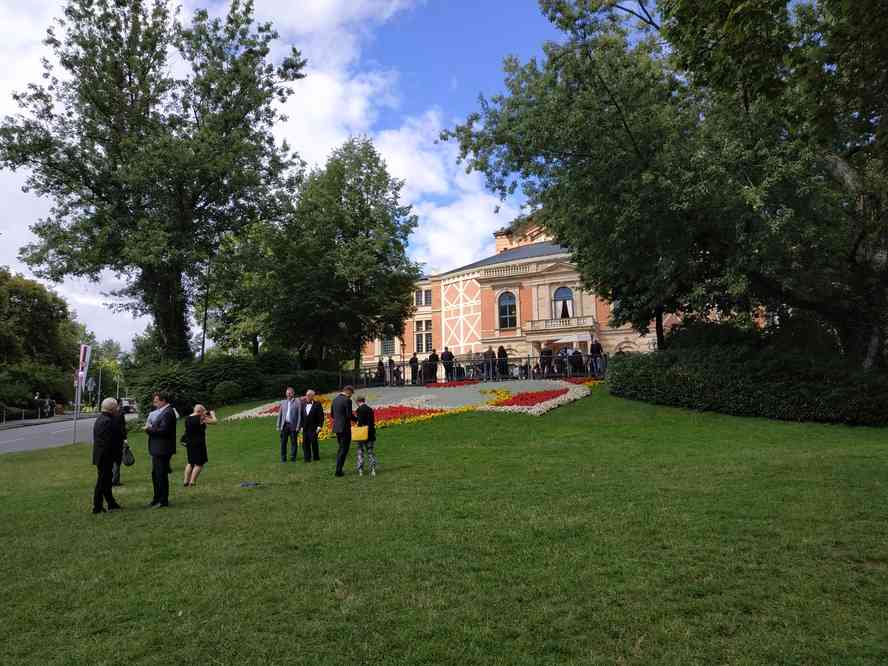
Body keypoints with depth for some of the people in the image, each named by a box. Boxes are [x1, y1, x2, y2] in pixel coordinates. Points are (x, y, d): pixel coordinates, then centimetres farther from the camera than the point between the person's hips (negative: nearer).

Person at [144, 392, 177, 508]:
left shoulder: (167, 412, -17)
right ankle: (157, 499, 29)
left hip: (162, 449, -11)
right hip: (157, 449, 11)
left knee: (161, 475, -3)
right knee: (155, 474, 18)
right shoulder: (161, 411, 16)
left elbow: (163, 430, -25)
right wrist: (150, 428, -1)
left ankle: (163, 501, 5)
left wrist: (149, 429, -14)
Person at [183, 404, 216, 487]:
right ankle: (192, 482, -2)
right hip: (198, 444, -8)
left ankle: (186, 481, 25)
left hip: (189, 443, 8)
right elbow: (214, 421, -10)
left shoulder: (187, 418, 7)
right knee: (199, 464, 1)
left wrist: (205, 416, 19)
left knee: (190, 463, 22)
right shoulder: (201, 418, -15)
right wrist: (213, 414, 9)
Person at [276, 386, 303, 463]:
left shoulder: (297, 402, 0)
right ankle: (283, 458, 11)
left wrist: (298, 426, -9)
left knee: (293, 442, 2)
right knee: (283, 442, 3)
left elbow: (299, 415, -3)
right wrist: (278, 426, 8)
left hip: (293, 425, -3)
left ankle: (293, 458, 10)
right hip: (284, 425, 3)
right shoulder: (283, 402, 12)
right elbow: (279, 414, 13)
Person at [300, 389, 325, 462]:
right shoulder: (303, 404, 11)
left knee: (313, 442, -3)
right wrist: (301, 426, 7)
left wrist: (319, 426, -12)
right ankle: (307, 457, 13)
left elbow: (321, 416, -7)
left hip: (313, 428, -5)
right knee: (305, 443, 4)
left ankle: (316, 456, 11)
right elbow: (302, 416, 12)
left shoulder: (317, 404, -5)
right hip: (305, 428, 5)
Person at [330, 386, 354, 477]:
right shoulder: (347, 400, -15)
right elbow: (349, 415, -18)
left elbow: (332, 414, 14)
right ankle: (338, 471, 1)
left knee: (341, 448, 20)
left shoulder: (335, 399, 9)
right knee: (344, 450, 1)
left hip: (337, 427, 8)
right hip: (345, 428, -8)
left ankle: (338, 469, 21)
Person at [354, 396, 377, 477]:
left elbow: (360, 422, -20)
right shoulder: (370, 409, 4)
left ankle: (360, 471, 5)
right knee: (370, 452, 11)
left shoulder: (359, 410, -12)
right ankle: (373, 469, 3)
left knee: (360, 452, 7)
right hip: (370, 433, 4)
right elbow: (373, 422, 9)